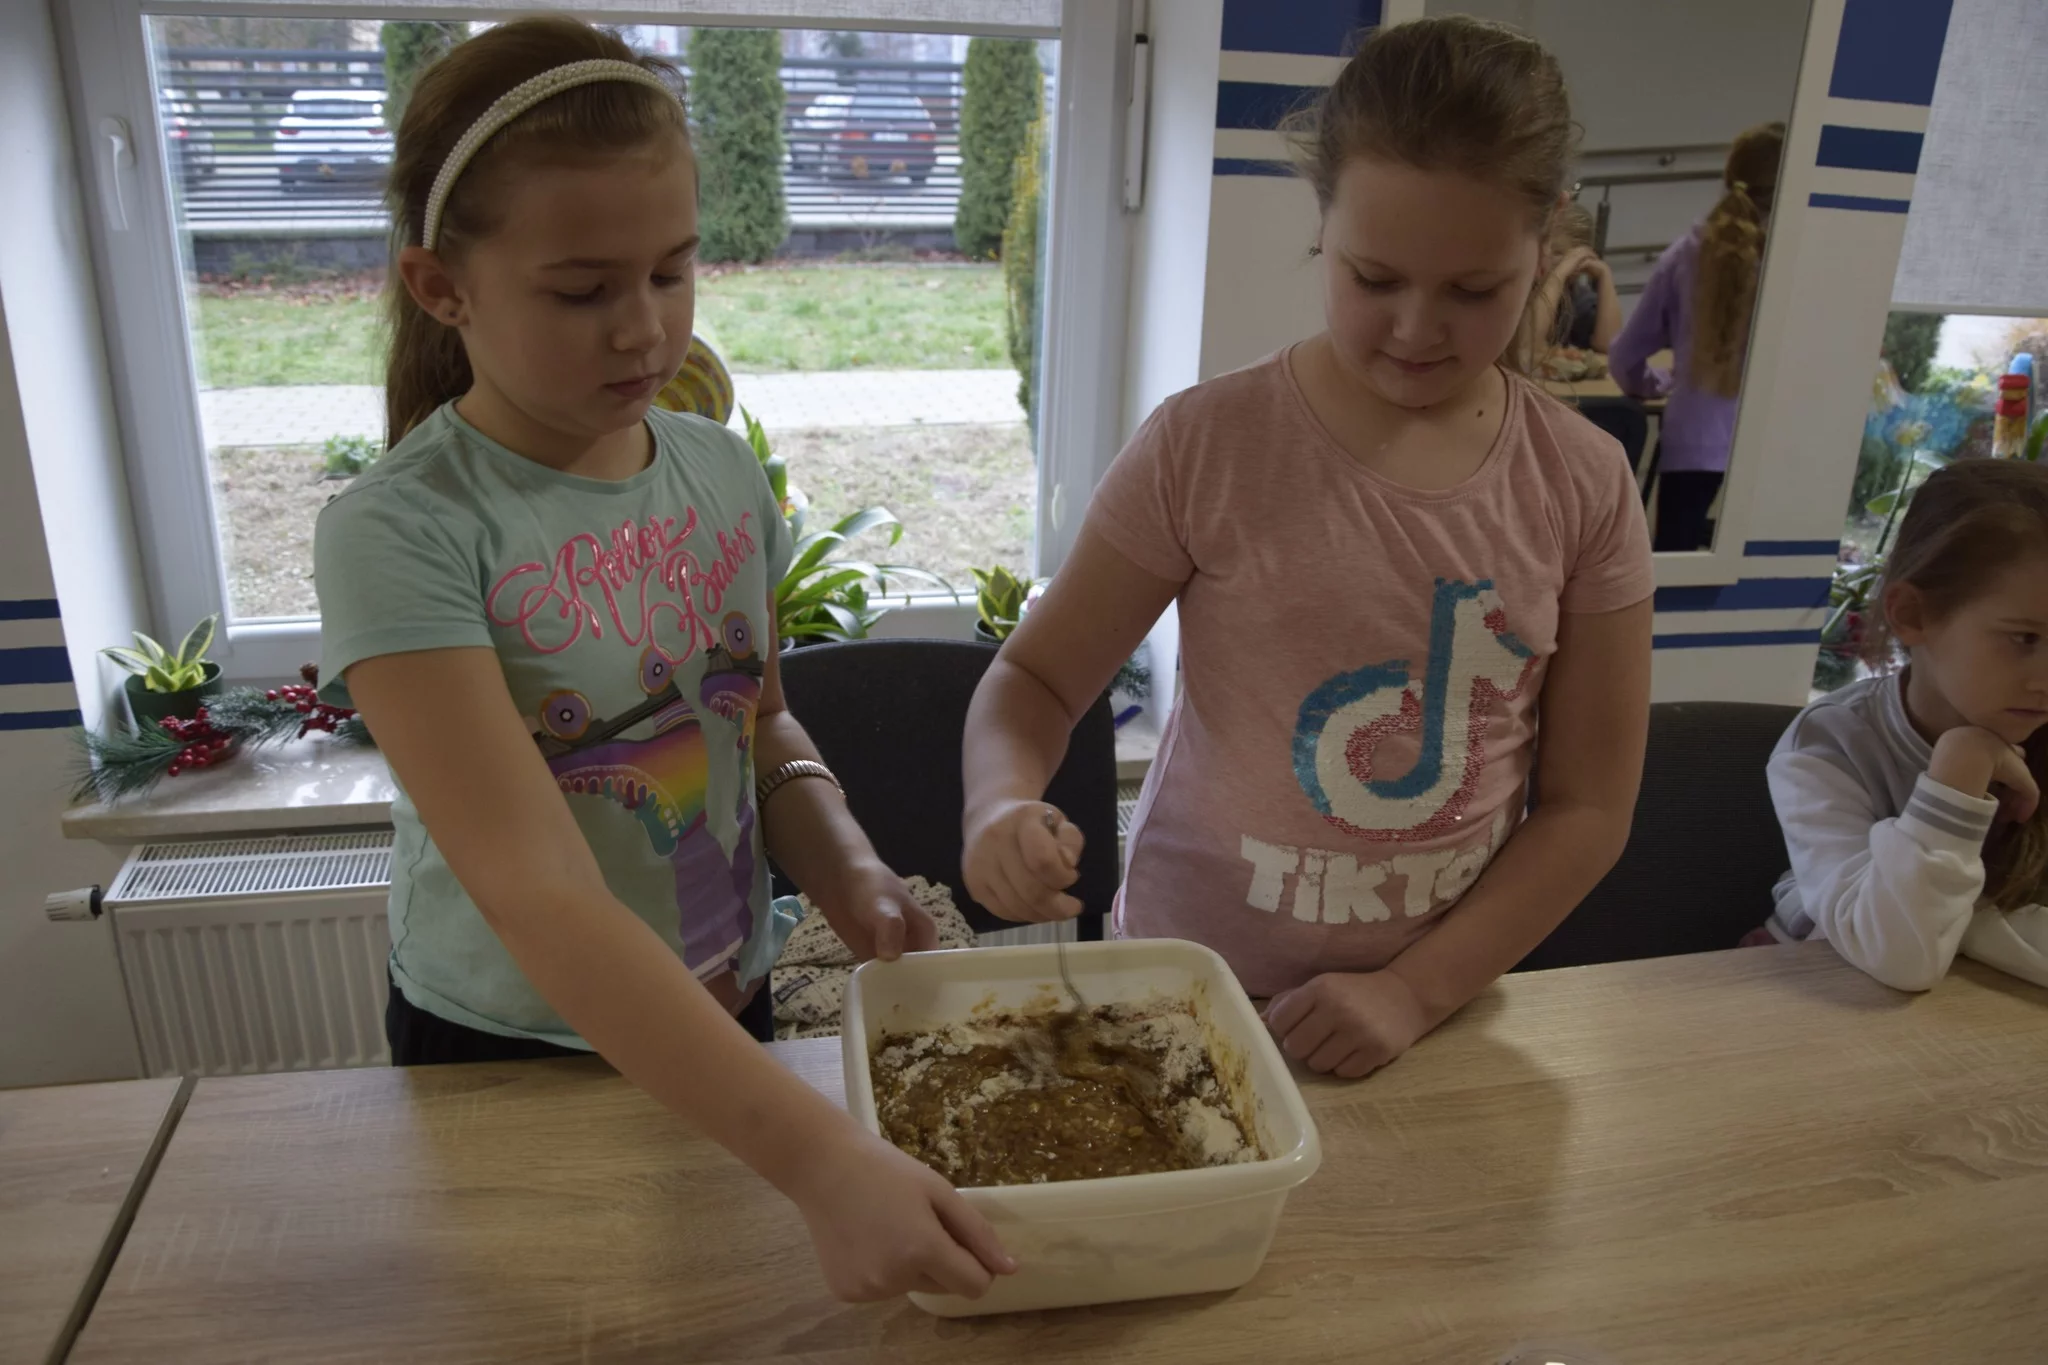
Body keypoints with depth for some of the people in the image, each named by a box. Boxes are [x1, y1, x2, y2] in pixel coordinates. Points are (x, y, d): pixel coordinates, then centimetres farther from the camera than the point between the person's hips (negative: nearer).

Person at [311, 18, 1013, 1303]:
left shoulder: (725, 471, -7)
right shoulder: (401, 534, -24)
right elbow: (542, 899, -33)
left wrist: (846, 869, -16)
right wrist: (822, 1158, -41)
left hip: (726, 1016, 5)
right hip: (507, 1050, -4)